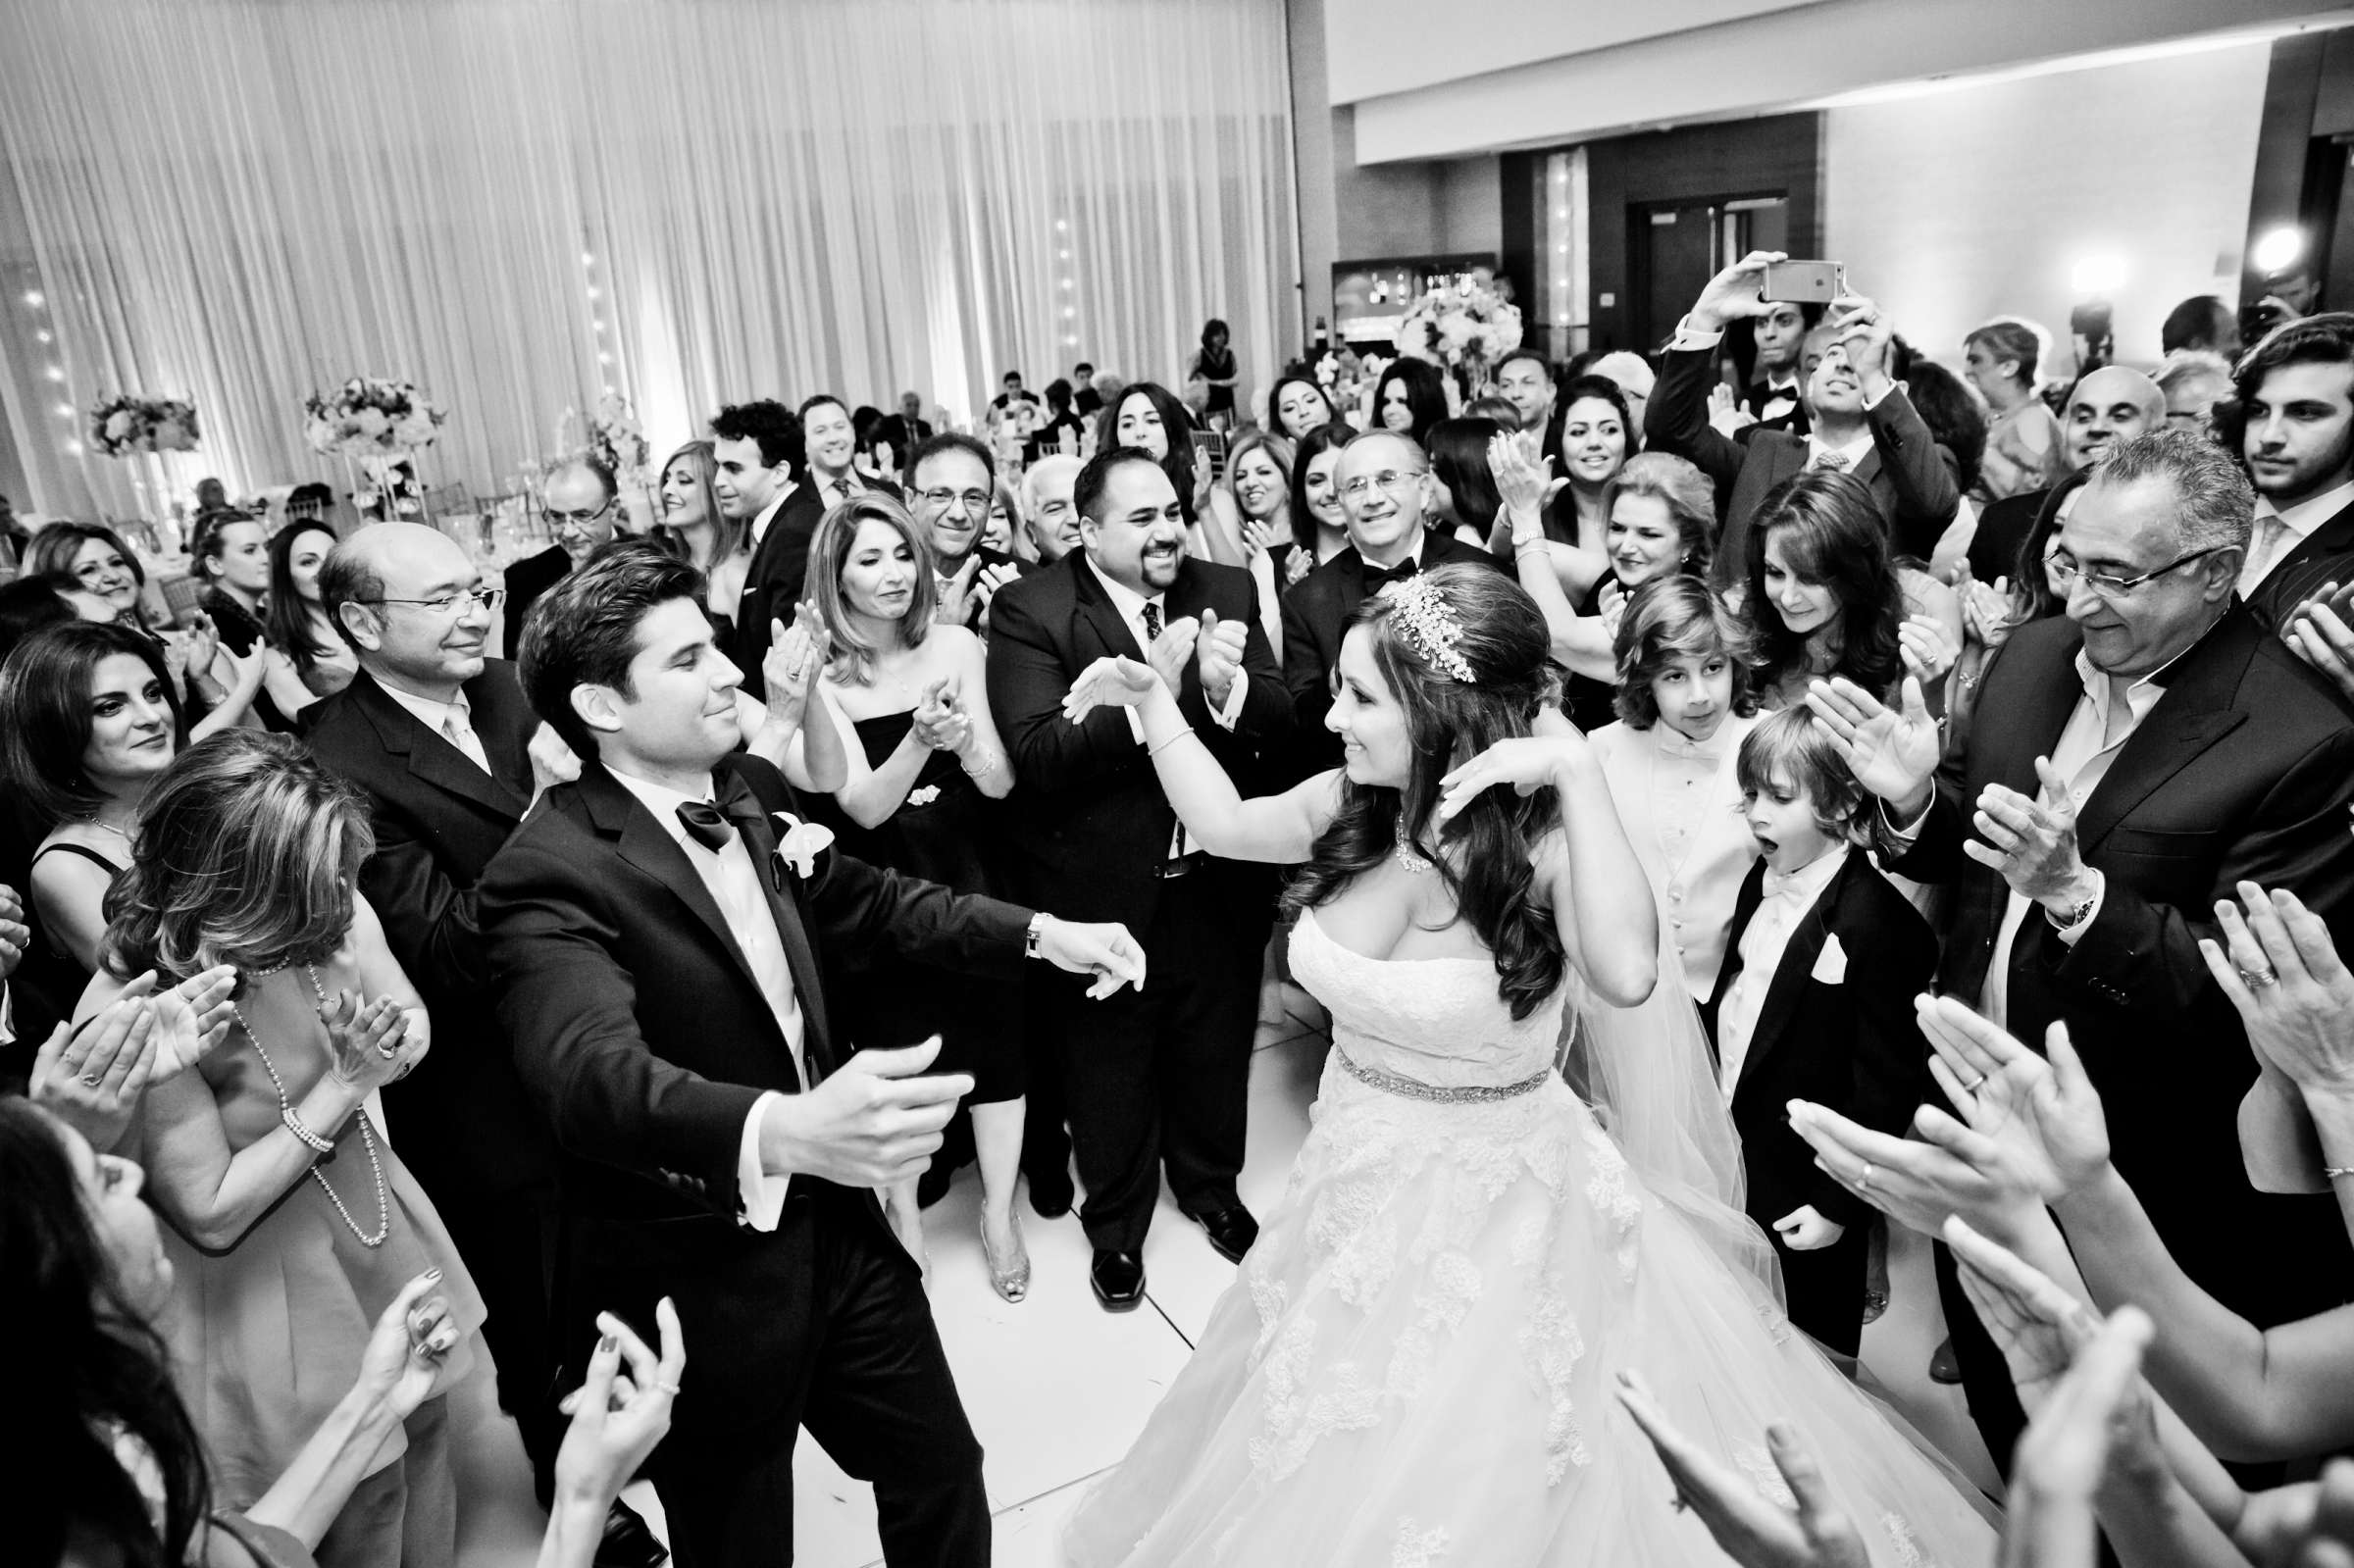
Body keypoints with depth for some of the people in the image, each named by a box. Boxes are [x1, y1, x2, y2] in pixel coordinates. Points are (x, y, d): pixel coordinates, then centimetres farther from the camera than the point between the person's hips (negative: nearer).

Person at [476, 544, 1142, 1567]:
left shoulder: (749, 791, -1)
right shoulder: (548, 876, -23)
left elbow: (871, 901, 14)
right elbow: (592, 1068, -41)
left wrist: (1041, 933, 2)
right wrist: (778, 1132, -60)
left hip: (836, 1226, 6)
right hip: (700, 1288, -6)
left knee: (944, 1479, 21)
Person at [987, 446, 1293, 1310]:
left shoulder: (1227, 589, -3)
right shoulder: (1030, 609, -15)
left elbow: (1278, 726, -7)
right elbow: (1034, 755, -24)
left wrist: (1227, 684, -28)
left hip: (1217, 880, 4)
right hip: (1101, 888, -3)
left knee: (1215, 1050, 23)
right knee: (1109, 1064, 16)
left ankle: (1210, 1187, 51)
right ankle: (1116, 1222, 42)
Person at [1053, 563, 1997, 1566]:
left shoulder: (1545, 843, -24)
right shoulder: (1353, 807, -9)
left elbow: (1626, 977, -44)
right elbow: (1226, 826, 10)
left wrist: (1577, 769, -40)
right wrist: (1152, 701, 7)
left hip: (1492, 1213, -5)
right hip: (1358, 1192, 5)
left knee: (1486, 1487, 14)